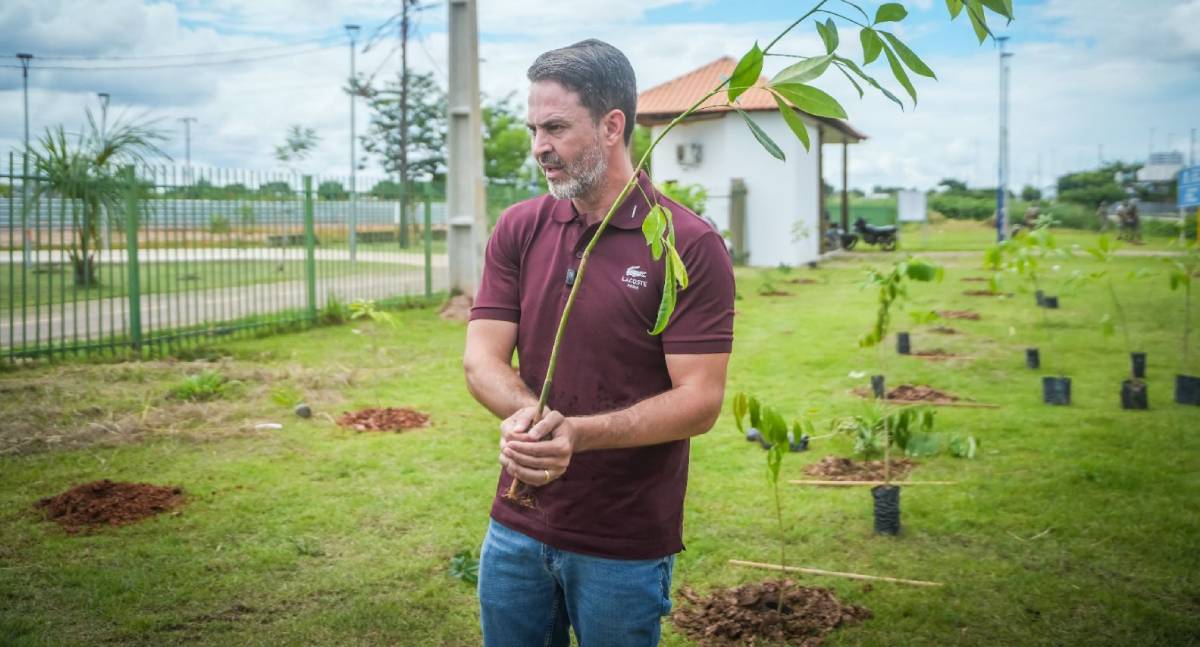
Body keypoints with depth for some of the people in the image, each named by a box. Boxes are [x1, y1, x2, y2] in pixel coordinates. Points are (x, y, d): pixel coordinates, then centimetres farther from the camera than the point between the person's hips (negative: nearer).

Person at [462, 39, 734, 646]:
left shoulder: (691, 245, -13)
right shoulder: (518, 229, 1)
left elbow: (700, 401, -16)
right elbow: (481, 358, -3)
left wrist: (578, 433, -28)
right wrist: (526, 413, -25)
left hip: (626, 544, -4)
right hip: (516, 527, 4)